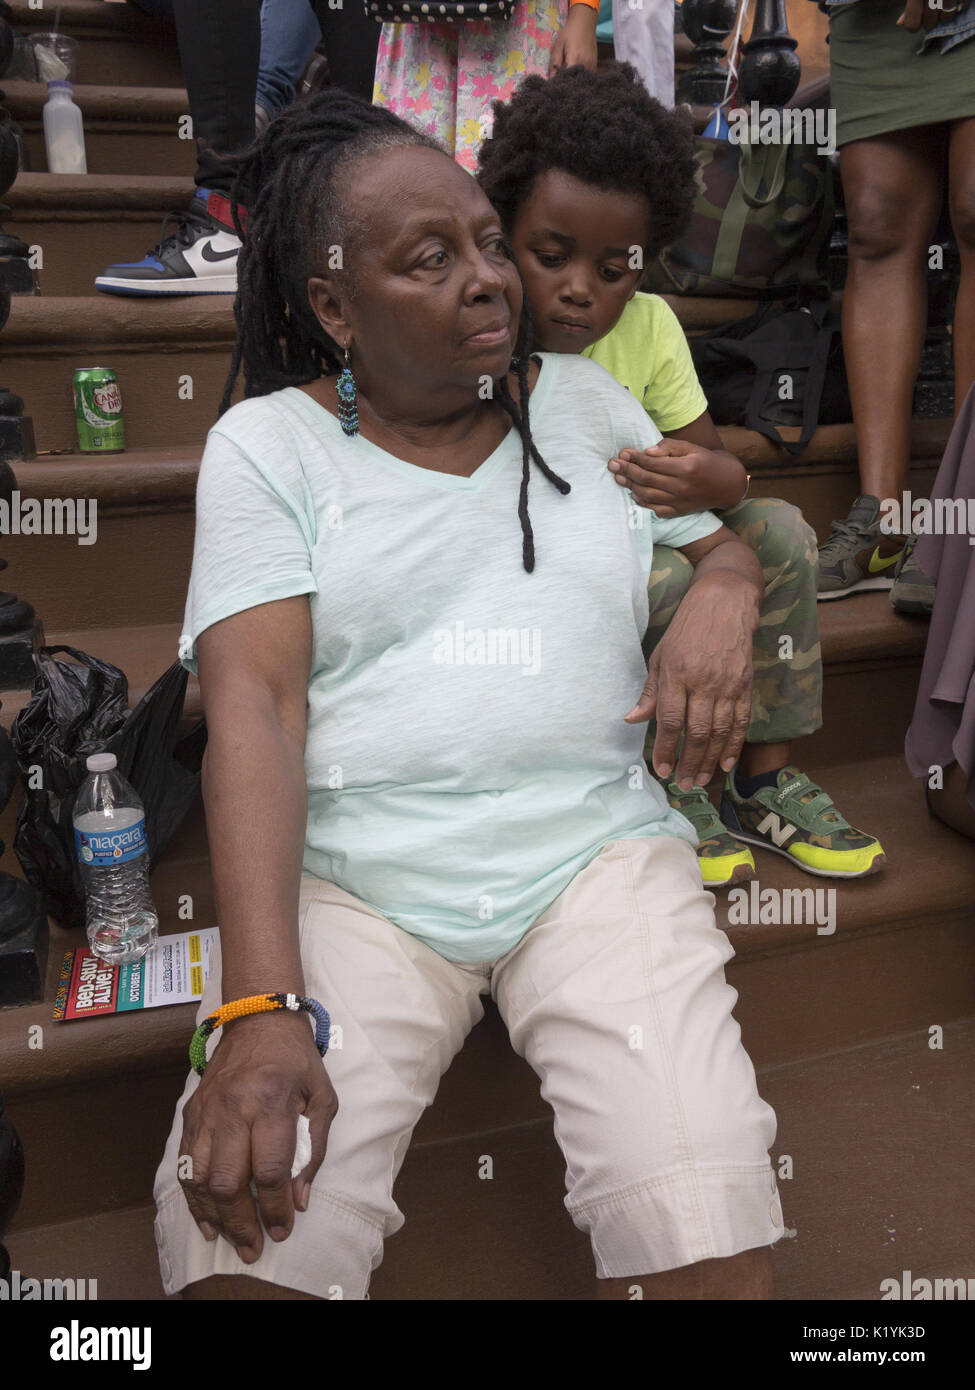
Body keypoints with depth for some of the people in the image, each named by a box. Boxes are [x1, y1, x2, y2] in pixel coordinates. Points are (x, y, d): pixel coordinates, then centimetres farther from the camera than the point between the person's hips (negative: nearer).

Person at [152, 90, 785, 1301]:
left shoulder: (583, 401, 14)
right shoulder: (265, 444, 4)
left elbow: (728, 544, 22)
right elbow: (252, 702, -8)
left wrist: (721, 594, -6)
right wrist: (260, 1009, -20)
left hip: (595, 848, 2)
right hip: (346, 874, -1)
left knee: (710, 1227, -20)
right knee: (245, 1239, -21)